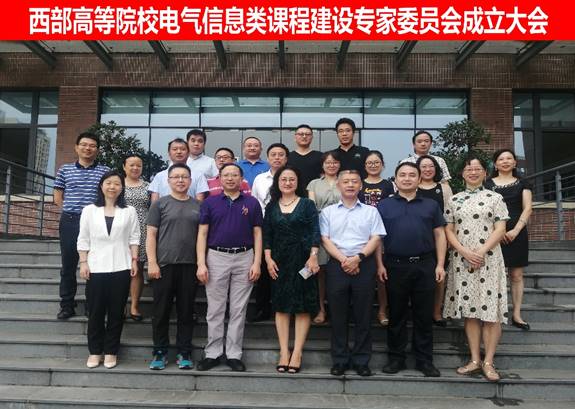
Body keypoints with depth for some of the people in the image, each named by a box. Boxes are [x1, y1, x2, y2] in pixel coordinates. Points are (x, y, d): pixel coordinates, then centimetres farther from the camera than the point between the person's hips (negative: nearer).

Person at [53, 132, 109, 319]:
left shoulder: (105, 171, 4)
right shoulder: (65, 170, 9)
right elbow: (58, 197, 13)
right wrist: (71, 211, 3)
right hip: (70, 222, 2)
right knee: (68, 265, 7)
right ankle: (67, 306, 16)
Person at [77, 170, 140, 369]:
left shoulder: (129, 211, 6)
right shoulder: (89, 210, 7)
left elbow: (134, 238, 4)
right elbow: (83, 239, 6)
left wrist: (134, 260, -4)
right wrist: (83, 262, -1)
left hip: (120, 268, 0)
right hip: (96, 268, 1)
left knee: (116, 312, 5)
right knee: (95, 312, 6)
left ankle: (111, 351, 16)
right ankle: (95, 351, 18)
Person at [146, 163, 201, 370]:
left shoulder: (198, 206, 11)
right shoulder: (160, 204, 4)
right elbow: (151, 235, 0)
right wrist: (152, 262, -8)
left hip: (189, 266, 2)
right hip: (164, 265, -2)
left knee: (186, 311, 7)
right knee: (161, 311, 5)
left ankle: (184, 353, 18)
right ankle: (160, 352, 17)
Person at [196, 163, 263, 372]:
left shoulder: (252, 203, 5)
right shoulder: (210, 203, 4)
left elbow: (257, 234, 4)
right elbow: (202, 234, 2)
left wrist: (257, 263, -5)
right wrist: (201, 264, -7)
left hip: (244, 258, 0)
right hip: (217, 257, 0)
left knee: (239, 310, 6)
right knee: (215, 309, 6)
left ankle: (234, 354, 16)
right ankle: (212, 353, 17)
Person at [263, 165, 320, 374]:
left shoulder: (307, 204, 3)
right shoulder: (272, 207, 11)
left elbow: (315, 232, -4)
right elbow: (266, 235, 7)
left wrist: (313, 256, -14)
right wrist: (268, 258, -4)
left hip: (303, 260, -2)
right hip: (279, 261, 3)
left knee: (303, 306, -2)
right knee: (281, 306, 3)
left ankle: (297, 353, 4)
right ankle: (284, 352, 8)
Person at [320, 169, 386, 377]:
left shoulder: (371, 211, 12)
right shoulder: (328, 212, 11)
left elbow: (376, 239, 2)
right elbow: (325, 240, 2)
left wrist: (358, 257, -12)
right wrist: (343, 259, -11)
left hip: (364, 264, 0)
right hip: (337, 265, 0)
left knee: (363, 315, 3)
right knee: (338, 315, 4)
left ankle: (361, 360, 14)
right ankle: (339, 360, 14)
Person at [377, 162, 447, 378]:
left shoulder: (430, 205, 11)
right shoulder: (384, 206, 8)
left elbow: (440, 235, 9)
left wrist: (440, 265, 1)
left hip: (425, 265, 1)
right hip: (395, 266, -1)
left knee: (424, 315, 6)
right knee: (396, 315, 8)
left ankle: (424, 360, 17)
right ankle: (396, 358, 20)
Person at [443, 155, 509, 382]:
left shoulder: (495, 198, 5)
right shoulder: (454, 200, 11)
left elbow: (500, 229, -2)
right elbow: (449, 230, 6)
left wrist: (481, 251, -14)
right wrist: (465, 252, -9)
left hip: (488, 259, -2)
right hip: (462, 260, 2)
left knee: (491, 310, -4)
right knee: (469, 311, 5)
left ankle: (488, 362, 6)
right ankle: (474, 360, 14)